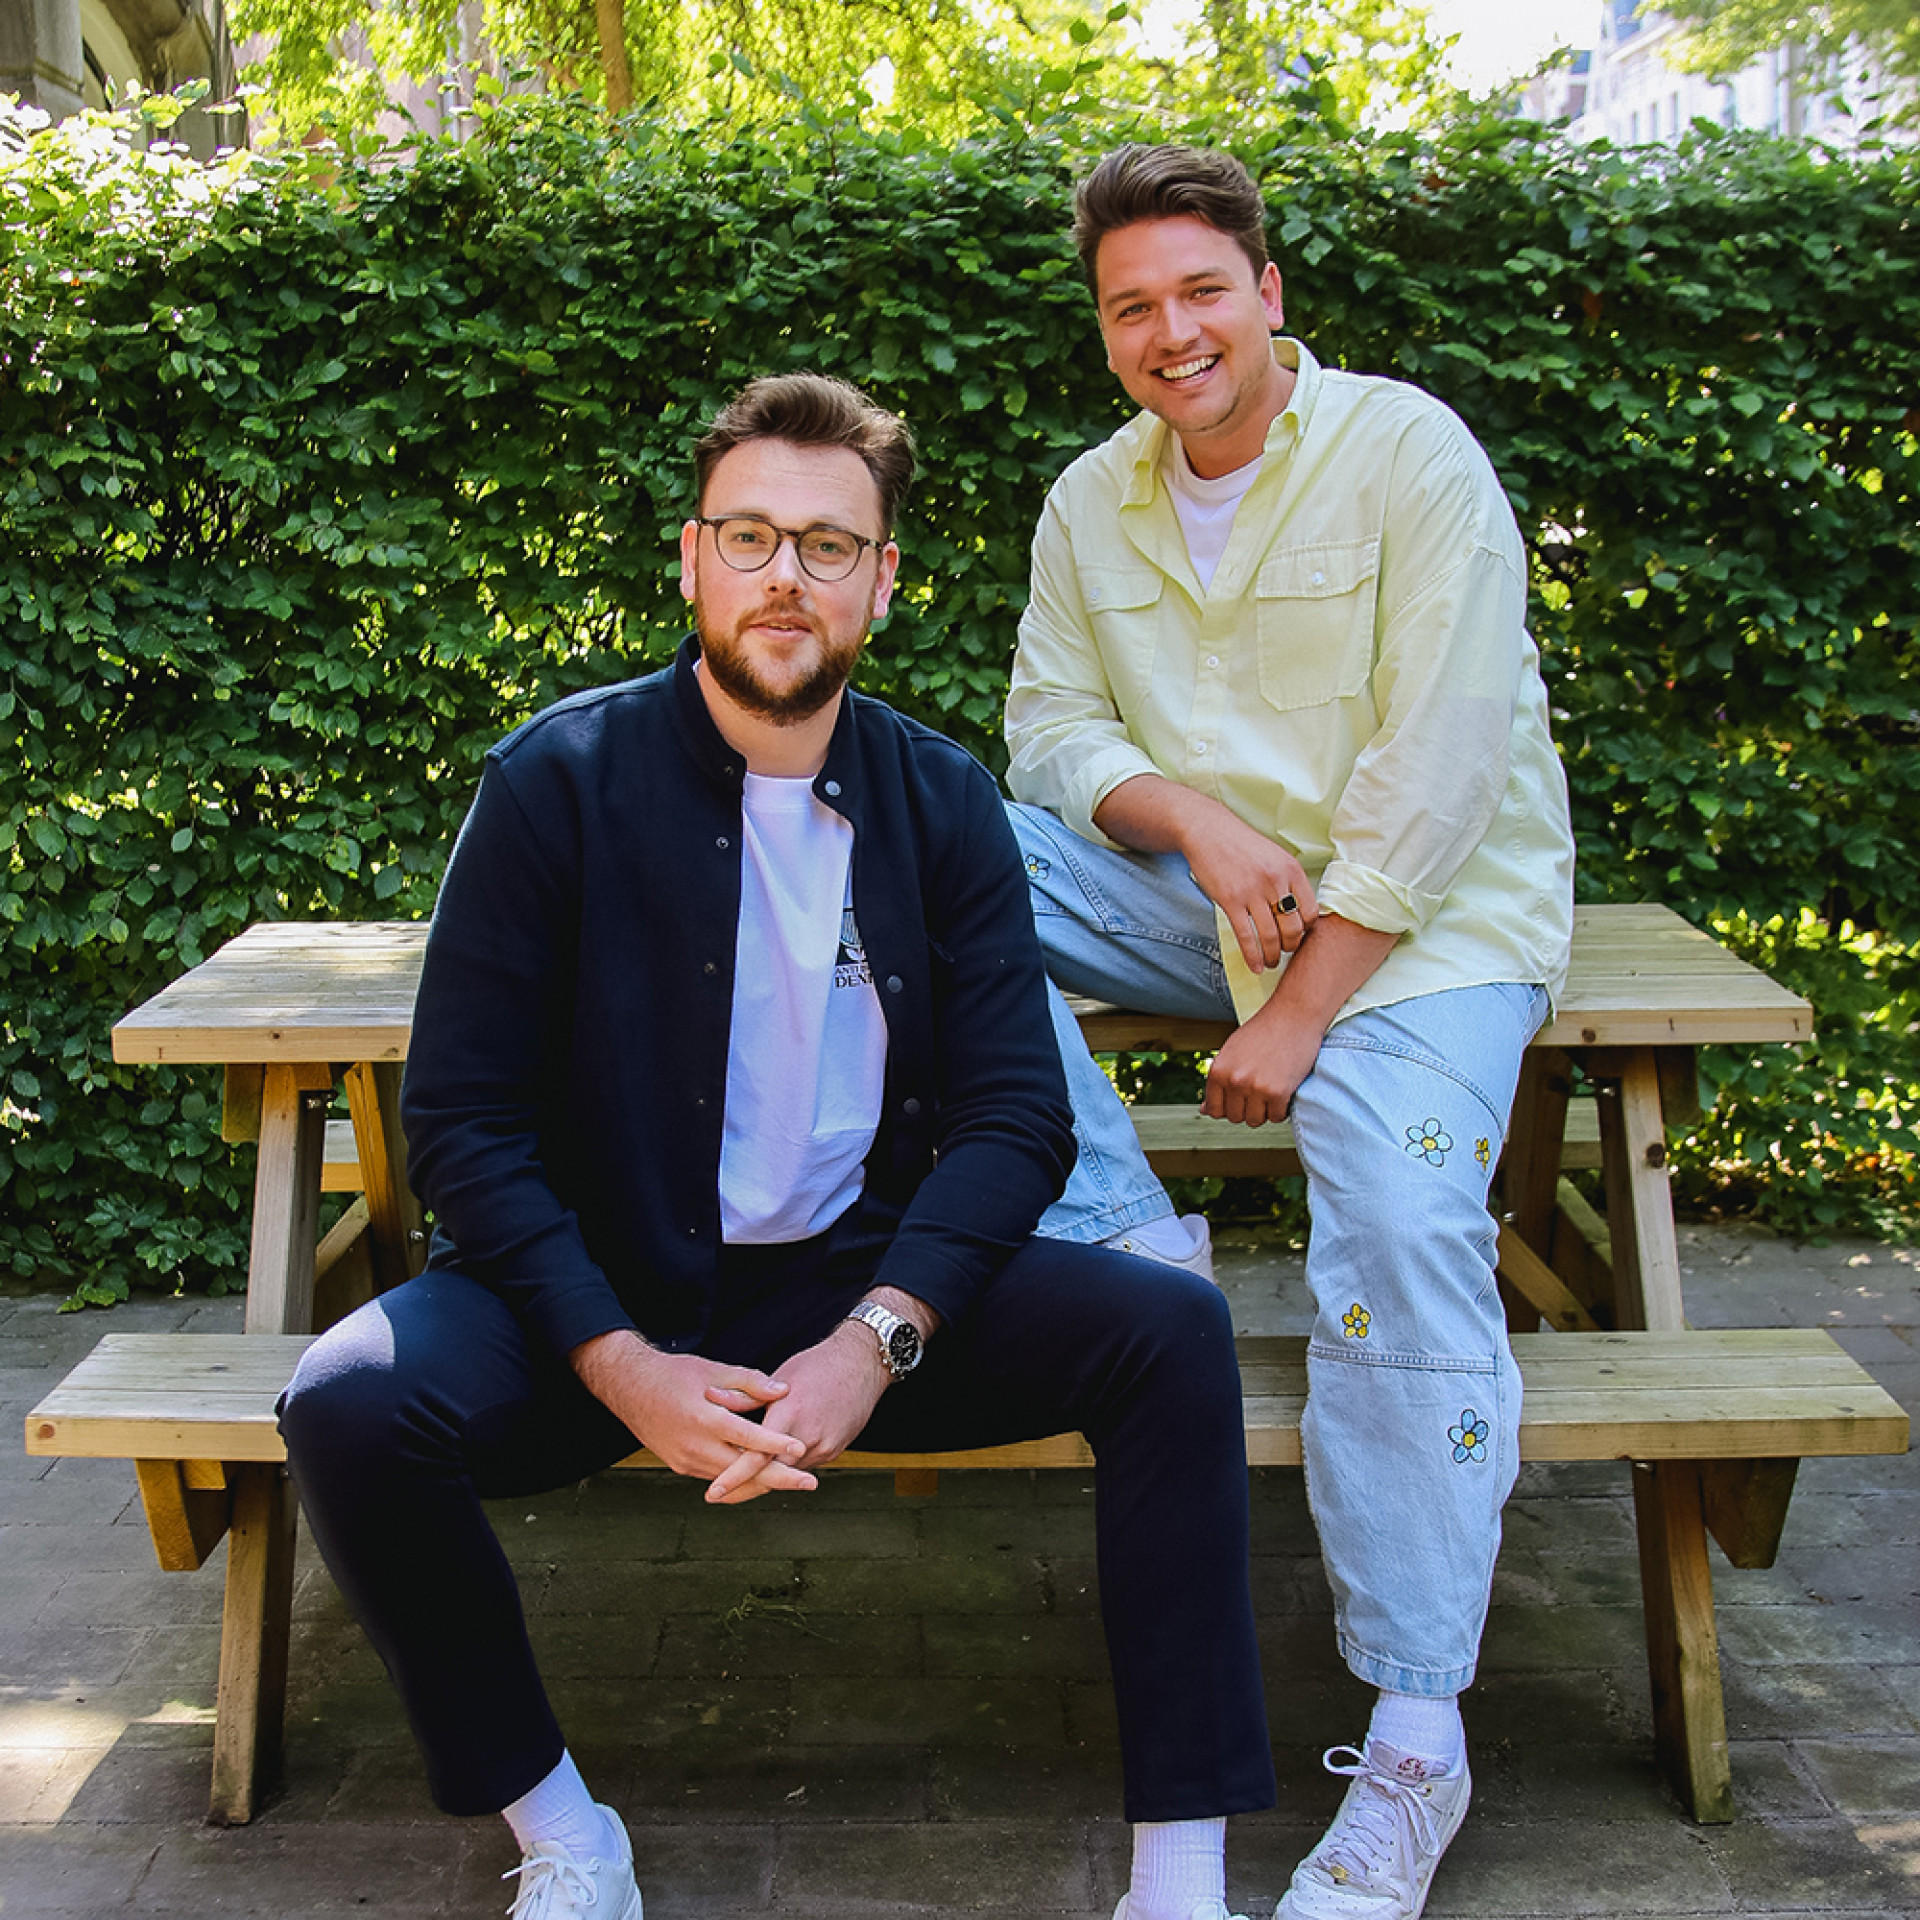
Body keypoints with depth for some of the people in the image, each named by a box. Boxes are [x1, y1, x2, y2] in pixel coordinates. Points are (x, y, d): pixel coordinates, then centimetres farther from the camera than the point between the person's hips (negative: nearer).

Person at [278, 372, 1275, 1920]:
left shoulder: (944, 803, 2)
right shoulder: (561, 780, -6)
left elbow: (1017, 1111, -2)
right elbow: (462, 1117, -8)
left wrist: (874, 1340, -19)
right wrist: (623, 1366, -20)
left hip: (866, 1283, 2)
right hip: (609, 1295, -1)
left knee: (1171, 1331, -20)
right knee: (353, 1404, -28)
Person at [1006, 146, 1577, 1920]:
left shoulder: (1410, 454, -10)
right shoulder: (1091, 503, 8)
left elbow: (1436, 773, -16)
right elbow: (1051, 725, 7)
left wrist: (1298, 1014, -20)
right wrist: (1190, 816, -16)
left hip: (1426, 913, -5)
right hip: (1209, 893, 6)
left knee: (1402, 1226, -29)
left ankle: (1415, 1739, -20)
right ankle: (1122, 1244, -12)